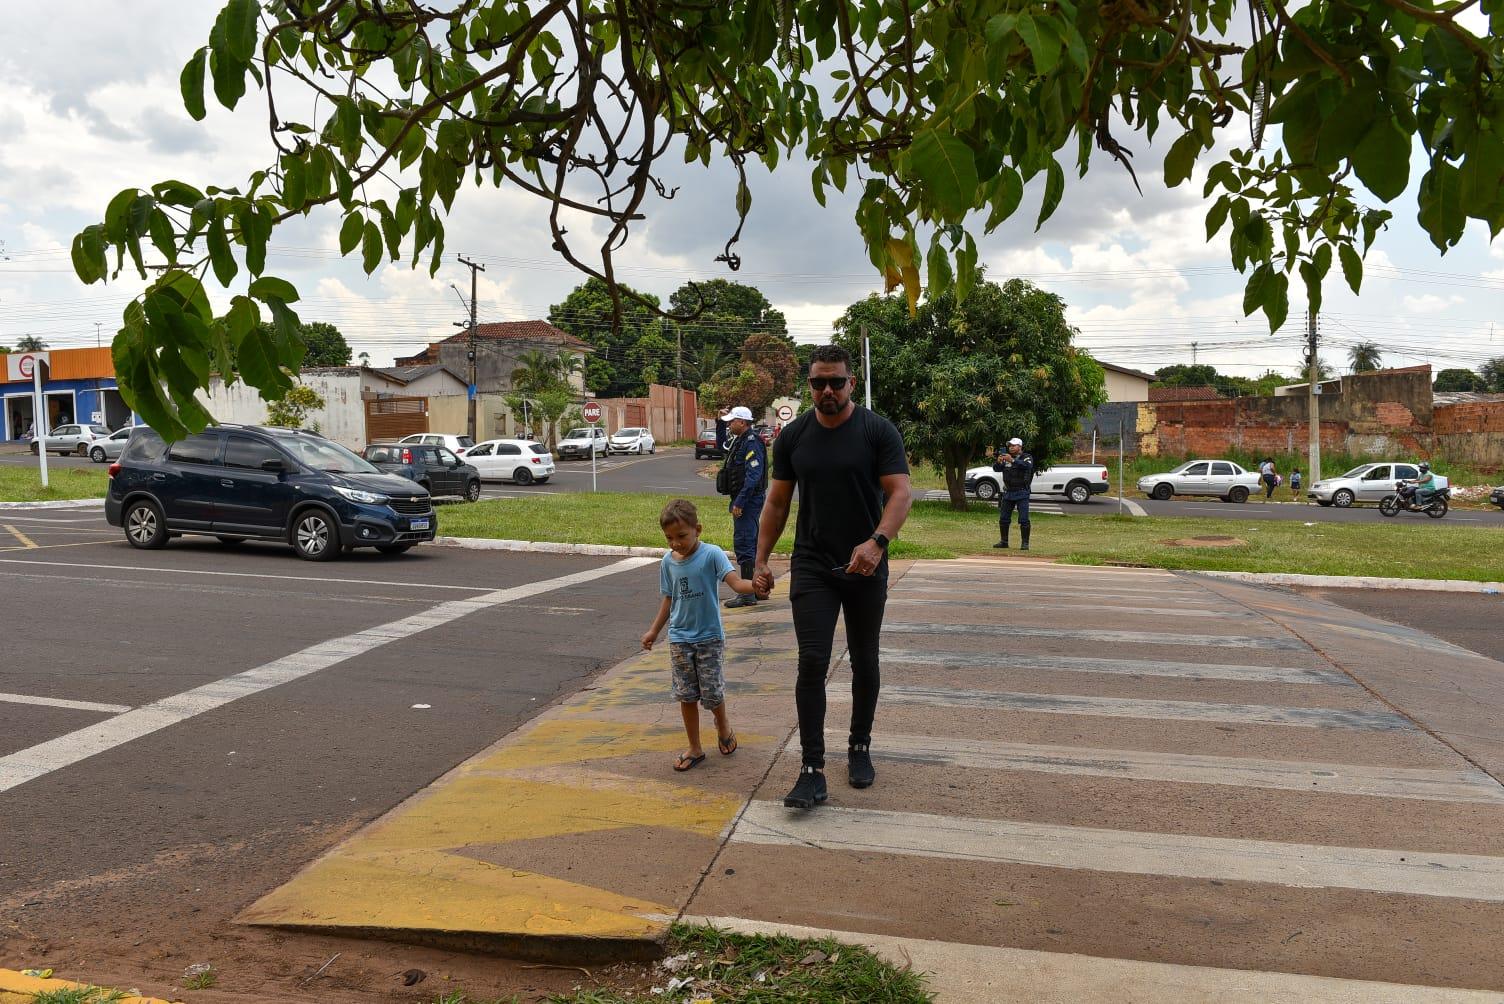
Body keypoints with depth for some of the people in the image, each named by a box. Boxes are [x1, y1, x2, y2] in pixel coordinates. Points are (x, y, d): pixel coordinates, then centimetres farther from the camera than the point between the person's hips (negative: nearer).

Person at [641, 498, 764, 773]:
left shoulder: (711, 555, -13)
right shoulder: (668, 562, 1)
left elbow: (736, 582, -24)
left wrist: (756, 584, -45)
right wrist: (654, 631, 13)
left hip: (709, 637, -4)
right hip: (680, 639, 4)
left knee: (712, 693, -1)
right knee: (686, 695, 5)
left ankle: (723, 725, 32)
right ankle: (694, 749, 18)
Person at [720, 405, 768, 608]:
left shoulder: (751, 443, -16)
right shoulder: (739, 441, 15)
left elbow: (753, 475, -24)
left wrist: (739, 502, -25)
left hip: (748, 500, -11)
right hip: (746, 500, 11)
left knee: (743, 543, -10)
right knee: (752, 543, 15)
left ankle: (747, 594, -7)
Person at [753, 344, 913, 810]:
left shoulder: (878, 431, -5)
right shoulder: (793, 436, 3)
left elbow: (900, 492, -13)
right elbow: (777, 502, 9)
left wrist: (877, 541, -30)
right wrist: (761, 560, 4)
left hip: (866, 568, -1)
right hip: (812, 568, 1)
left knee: (864, 663, 12)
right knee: (812, 663, -9)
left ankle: (860, 747, 32)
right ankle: (812, 770, -6)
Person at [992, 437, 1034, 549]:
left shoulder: (1027, 458, -1)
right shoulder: (1005, 458, 13)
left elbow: (1027, 466, -23)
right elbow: (996, 469, 2)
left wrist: (1012, 460, -35)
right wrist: (998, 462, -21)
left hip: (1022, 493, -5)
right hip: (1008, 493, 5)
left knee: (1024, 519, -8)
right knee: (1003, 519, 8)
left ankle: (1025, 543, -3)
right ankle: (1003, 541, 18)